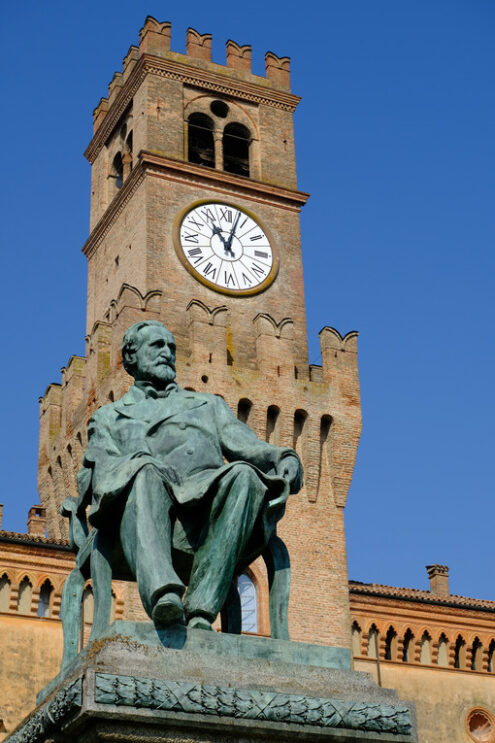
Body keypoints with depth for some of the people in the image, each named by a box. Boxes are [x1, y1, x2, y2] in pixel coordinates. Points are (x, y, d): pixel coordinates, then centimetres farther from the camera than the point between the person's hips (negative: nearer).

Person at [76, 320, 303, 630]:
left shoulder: (208, 404, 37)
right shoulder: (109, 417, 32)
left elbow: (245, 444, 20)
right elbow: (98, 467, 12)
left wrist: (284, 457, -4)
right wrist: (140, 464, -12)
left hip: (206, 496, 2)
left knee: (244, 475, -33)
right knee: (145, 472, -37)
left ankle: (201, 608, -43)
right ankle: (162, 592, -60)